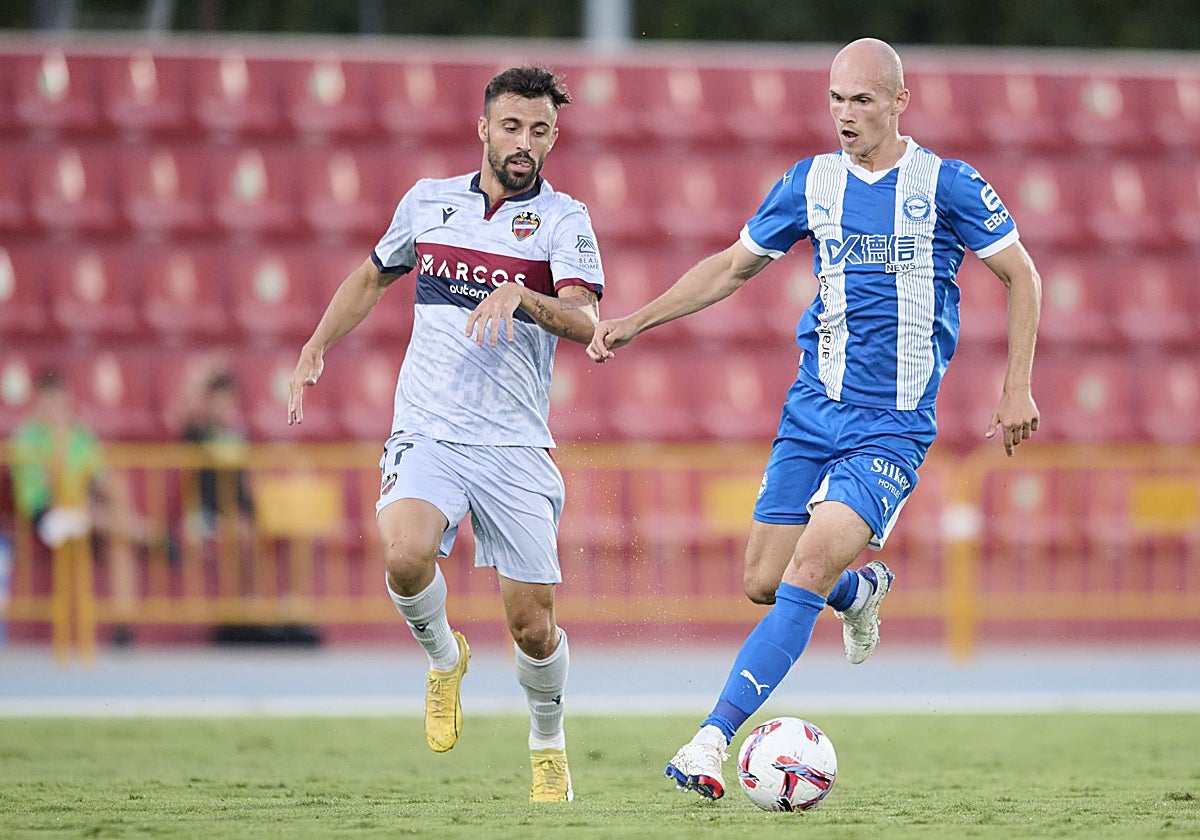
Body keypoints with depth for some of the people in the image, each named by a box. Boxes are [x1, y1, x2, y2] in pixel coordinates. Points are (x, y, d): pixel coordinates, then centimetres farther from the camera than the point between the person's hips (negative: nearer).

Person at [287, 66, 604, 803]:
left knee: (532, 627, -1)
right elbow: (372, 277, 29)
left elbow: (586, 322, -15)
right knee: (406, 556, -29)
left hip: (516, 445, -1)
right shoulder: (429, 201, 11)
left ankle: (548, 743, 29)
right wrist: (316, 349, 19)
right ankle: (443, 656, 3)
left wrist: (519, 298, -32)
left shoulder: (563, 218, 1)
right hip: (427, 434, 1)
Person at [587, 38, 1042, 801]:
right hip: (811, 413, 5)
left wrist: (1018, 387, -2)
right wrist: (635, 323, 11)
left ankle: (714, 738, -24)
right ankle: (862, 590, 39)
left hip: (892, 429, -5)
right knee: (763, 583, 3)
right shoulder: (812, 183, 7)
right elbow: (733, 266, 18)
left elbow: (1021, 276, 4)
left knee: (808, 570, -21)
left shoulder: (947, 186, -5)